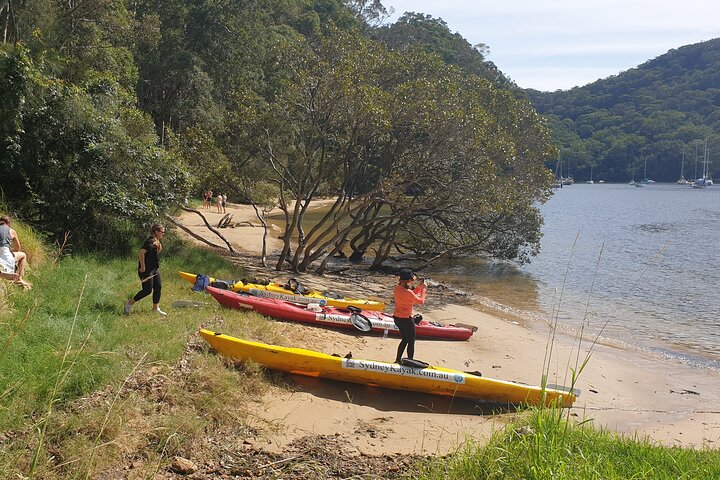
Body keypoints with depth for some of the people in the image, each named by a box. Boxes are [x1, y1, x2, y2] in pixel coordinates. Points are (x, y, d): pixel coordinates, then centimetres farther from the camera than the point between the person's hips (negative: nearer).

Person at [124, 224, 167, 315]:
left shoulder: (158, 241, 9)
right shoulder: (150, 242, -21)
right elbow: (141, 253, -28)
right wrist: (143, 266, -24)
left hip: (155, 268, 10)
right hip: (146, 270, -10)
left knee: (158, 287, 9)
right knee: (147, 290, -5)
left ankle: (156, 308, 22)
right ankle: (130, 303, 11)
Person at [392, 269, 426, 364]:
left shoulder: (397, 288, -2)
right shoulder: (408, 292, -26)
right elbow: (421, 302, -11)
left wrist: (419, 287, 8)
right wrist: (423, 290, 1)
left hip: (397, 318, 8)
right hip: (406, 320, -8)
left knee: (405, 339, 25)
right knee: (411, 342, 10)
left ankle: (398, 360, 32)